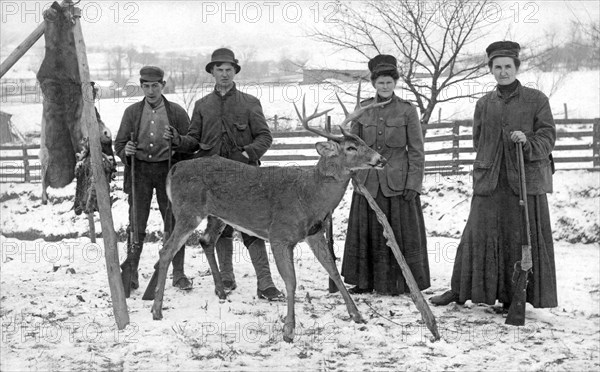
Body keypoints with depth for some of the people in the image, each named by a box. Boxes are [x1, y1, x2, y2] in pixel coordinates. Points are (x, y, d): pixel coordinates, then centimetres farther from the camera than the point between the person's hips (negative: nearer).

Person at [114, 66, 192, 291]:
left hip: (168, 171, -1)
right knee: (136, 225, 0)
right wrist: (126, 151, -9)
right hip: (139, 171, 1)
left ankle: (178, 274, 10)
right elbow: (119, 144, 12)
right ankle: (131, 274, 8)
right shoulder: (132, 112, 10)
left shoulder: (177, 112, 5)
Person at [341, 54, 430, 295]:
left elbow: (417, 151, -2)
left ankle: (400, 282, 13)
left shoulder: (407, 111, -2)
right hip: (368, 182, 3)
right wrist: (355, 174, 3)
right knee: (367, 231, 8)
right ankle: (365, 281, 19)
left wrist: (413, 184, -8)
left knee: (400, 231, 2)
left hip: (398, 182, -3)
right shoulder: (362, 110, 6)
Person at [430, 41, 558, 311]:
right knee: (479, 235, 2)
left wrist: (528, 143, -18)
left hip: (527, 178, -2)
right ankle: (461, 289, 12)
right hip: (489, 180, 2)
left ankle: (514, 297, 10)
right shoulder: (484, 104, 12)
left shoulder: (536, 99, 3)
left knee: (522, 237, 0)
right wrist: (489, 164, 7)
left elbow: (548, 136, 0)